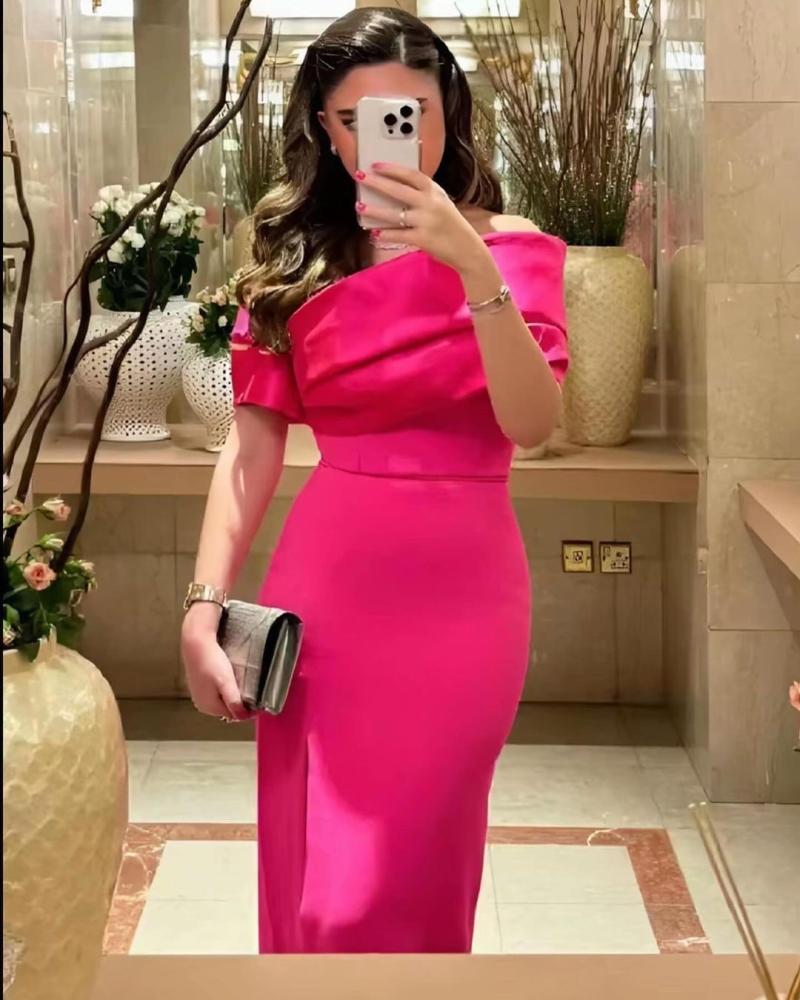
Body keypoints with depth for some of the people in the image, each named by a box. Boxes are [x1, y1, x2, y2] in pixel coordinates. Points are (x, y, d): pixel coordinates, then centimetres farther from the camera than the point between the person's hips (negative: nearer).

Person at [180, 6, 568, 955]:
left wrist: (472, 265, -25)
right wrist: (203, 607, -7)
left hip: (459, 593, -2)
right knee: (311, 884, 10)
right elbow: (251, 447, 1)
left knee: (399, 888, 1)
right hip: (323, 588, 2)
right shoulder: (297, 258, 4)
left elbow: (532, 421, -14)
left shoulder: (510, 246, 0)